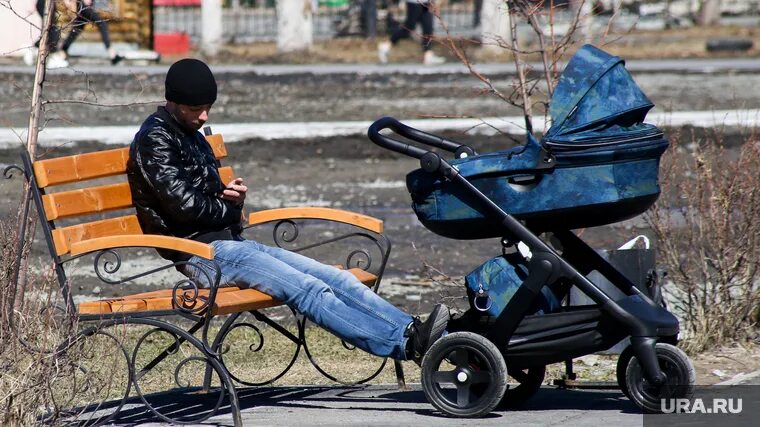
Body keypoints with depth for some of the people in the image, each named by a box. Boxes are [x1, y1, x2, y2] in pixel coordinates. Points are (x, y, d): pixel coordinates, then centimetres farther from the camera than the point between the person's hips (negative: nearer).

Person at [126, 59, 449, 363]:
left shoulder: (192, 138, 21)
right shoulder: (155, 139, -8)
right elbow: (184, 206, -17)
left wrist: (233, 196, -1)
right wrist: (230, 210, 1)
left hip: (231, 242, 10)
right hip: (202, 253, -10)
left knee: (335, 277, -5)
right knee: (308, 289, -23)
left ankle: (412, 331, -16)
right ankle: (407, 345, -32)